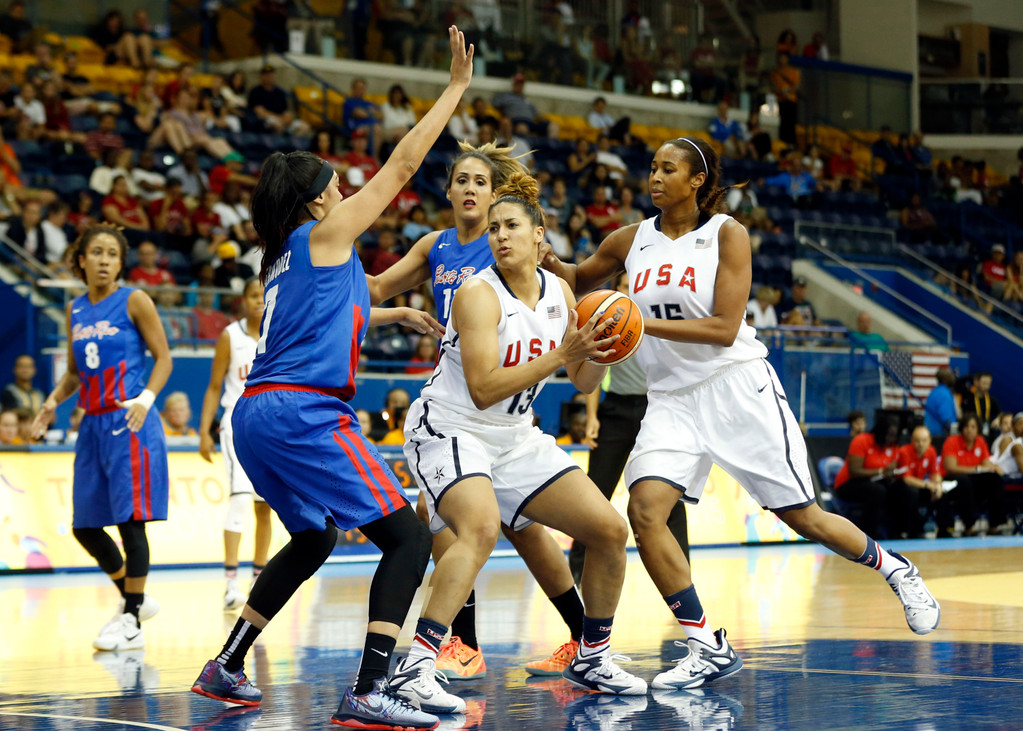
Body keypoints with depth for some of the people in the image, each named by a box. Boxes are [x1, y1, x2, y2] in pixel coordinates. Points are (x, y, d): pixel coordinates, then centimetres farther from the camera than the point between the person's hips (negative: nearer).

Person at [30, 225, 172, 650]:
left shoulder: (133, 301, -3)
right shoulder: (75, 310, 13)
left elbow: (163, 358, -3)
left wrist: (146, 398, -18)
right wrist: (54, 401, 4)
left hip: (129, 423, -7)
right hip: (93, 424, 7)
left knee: (131, 519, -8)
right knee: (85, 526, 7)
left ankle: (132, 622, -1)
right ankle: (132, 599, 26)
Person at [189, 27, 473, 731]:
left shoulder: (283, 259, 23)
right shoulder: (325, 233, 1)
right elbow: (402, 165, 2)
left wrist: (393, 313, 49)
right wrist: (457, 87, 8)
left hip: (258, 415, 10)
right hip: (303, 413, -10)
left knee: (313, 540, 29)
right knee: (409, 536, -10)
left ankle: (227, 667, 29)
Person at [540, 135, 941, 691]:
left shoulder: (726, 235, -8)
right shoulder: (631, 241, 5)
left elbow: (724, 329, -15)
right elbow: (578, 281, 21)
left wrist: (644, 323, -22)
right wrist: (546, 261, -2)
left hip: (737, 388, -4)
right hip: (672, 396, 4)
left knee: (803, 518, 1)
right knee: (644, 512, -18)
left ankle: (894, 569, 30)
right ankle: (708, 650, -11)